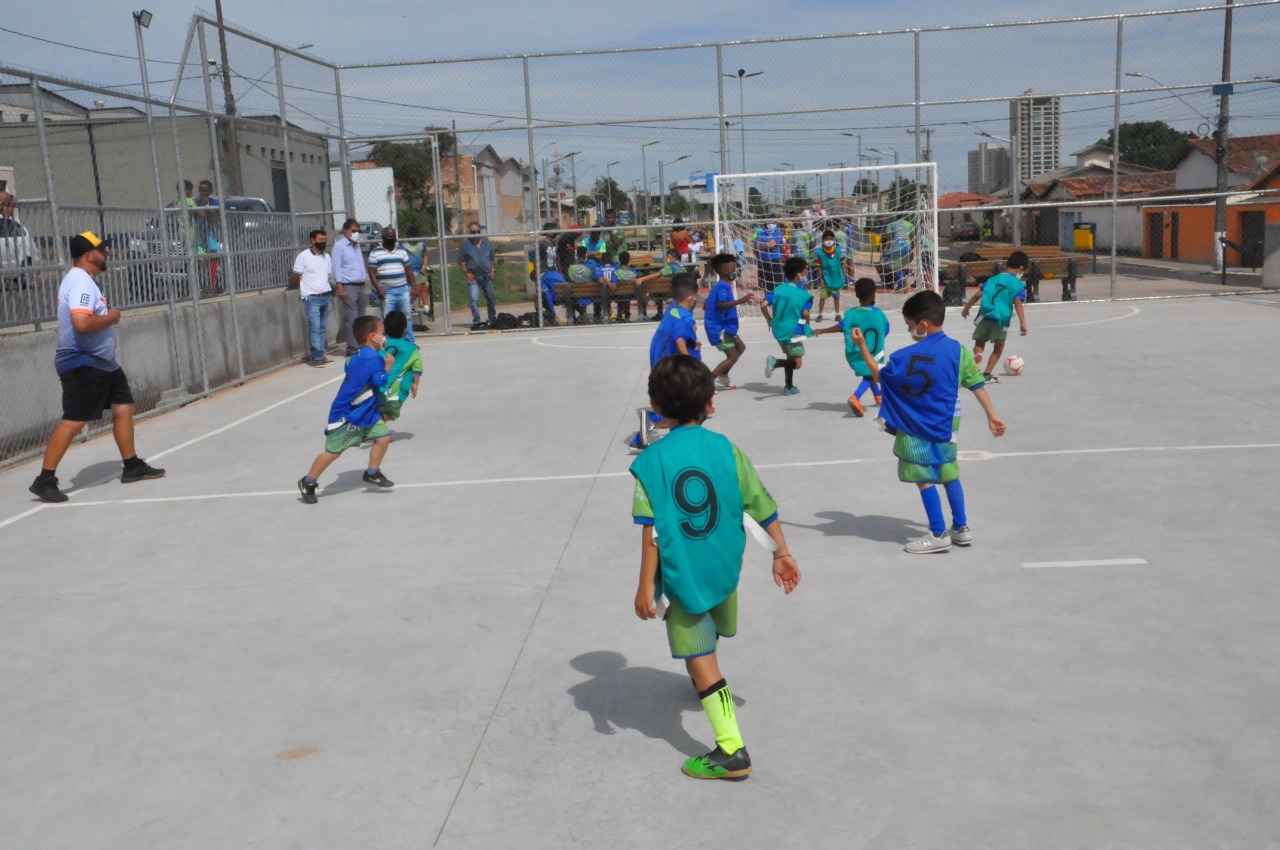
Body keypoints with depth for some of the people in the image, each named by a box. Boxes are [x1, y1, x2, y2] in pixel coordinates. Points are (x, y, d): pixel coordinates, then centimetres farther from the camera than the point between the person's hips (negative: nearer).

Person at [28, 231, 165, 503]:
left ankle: (132, 466, 20)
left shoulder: (85, 279, 15)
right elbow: (81, 323, -32)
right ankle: (44, 480, -5)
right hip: (82, 364, -11)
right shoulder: (80, 283, -19)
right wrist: (110, 318, -18)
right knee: (73, 421, -11)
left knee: (124, 407, 11)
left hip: (101, 362, 11)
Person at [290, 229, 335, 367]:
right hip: (311, 298, -6)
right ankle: (317, 357, -8)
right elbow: (294, 277, -2)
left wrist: (326, 288, 9)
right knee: (314, 328, -8)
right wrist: (306, 288, 9)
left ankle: (320, 355, 12)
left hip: (326, 297, 6)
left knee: (323, 328, 7)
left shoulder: (327, 257, 10)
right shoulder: (303, 256, -8)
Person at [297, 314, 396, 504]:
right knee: (333, 451, -4)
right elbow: (381, 381, -25)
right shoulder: (373, 358, -22)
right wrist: (388, 365, -10)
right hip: (347, 415, -10)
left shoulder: (358, 357, 8)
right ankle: (308, 482, 10)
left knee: (383, 436, 4)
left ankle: (372, 473, 17)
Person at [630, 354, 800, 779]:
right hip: (725, 568, 5)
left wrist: (646, 586, -11)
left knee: (699, 656, 0)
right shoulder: (726, 448, -6)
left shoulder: (650, 461, -14)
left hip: (683, 573, -5)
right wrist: (782, 553, 7)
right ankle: (706, 680, 58)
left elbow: (651, 531, -17)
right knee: (708, 639, 30)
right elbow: (762, 505, -3)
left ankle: (731, 750, -3)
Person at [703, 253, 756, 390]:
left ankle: (723, 375, 26)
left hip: (724, 328, 10)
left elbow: (706, 306, 20)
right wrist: (740, 301, -46)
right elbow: (721, 305, -37)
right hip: (720, 329, -10)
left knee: (741, 347, 20)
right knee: (732, 357, -6)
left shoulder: (717, 286, 12)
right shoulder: (724, 287, -19)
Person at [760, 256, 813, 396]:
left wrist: (769, 320, 11)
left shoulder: (778, 289, 2)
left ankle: (789, 386, 27)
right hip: (793, 331, -7)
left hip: (778, 330, 7)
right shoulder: (804, 294, -11)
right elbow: (805, 313, -22)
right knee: (797, 362, -1)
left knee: (791, 357, 24)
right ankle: (775, 362, -27)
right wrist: (807, 325, -1)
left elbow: (763, 305, -5)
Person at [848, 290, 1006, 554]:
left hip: (917, 428, -6)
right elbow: (976, 384, 3)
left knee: (925, 479, 2)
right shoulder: (958, 349, -2)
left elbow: (879, 376, -8)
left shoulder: (908, 356, -18)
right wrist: (992, 415, 10)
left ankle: (938, 534, 7)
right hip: (946, 425, 6)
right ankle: (961, 528, 25)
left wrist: (862, 346, -5)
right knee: (949, 474, 18)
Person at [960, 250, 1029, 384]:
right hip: (1002, 318, -3)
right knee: (999, 347, 16)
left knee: (979, 343, 17)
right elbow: (1017, 302, -11)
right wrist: (1023, 323, -16)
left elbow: (978, 294, 10)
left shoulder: (993, 279, 15)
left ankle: (978, 354, -18)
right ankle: (986, 374, 13)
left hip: (985, 315, 3)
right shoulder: (1018, 285, 3)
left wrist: (966, 308, 22)